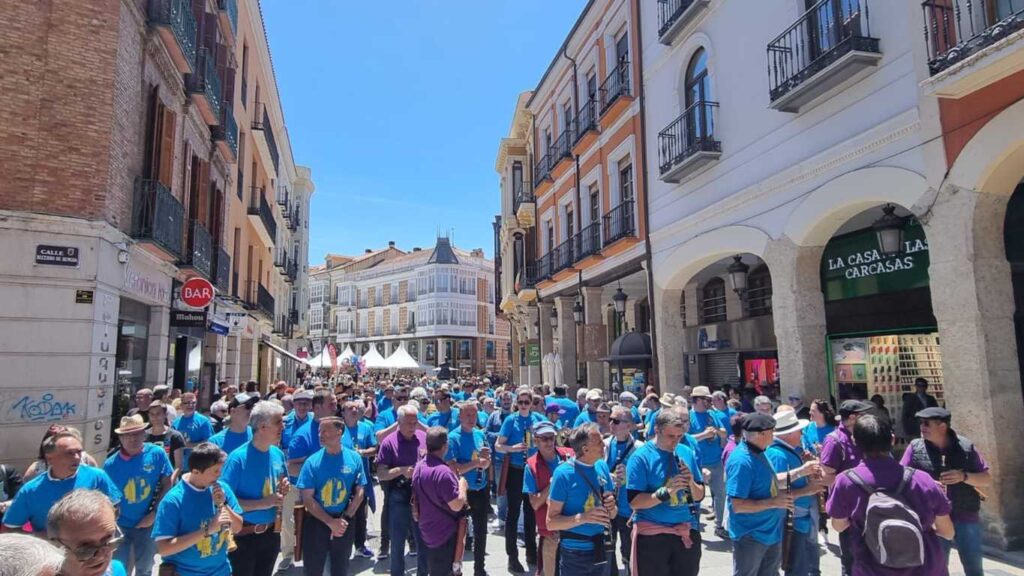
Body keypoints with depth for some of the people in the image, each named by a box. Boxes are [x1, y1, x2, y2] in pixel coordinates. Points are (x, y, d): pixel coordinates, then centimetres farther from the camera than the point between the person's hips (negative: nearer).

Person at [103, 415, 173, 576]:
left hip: (147, 524, 0)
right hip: (120, 525, 0)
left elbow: (167, 484, -7)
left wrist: (154, 513, -11)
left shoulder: (157, 454, -14)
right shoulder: (110, 464, -12)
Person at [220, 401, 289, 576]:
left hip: (271, 533, 6)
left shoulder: (278, 454, 0)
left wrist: (284, 489, -8)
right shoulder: (238, 458, -20)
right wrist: (262, 503, -26)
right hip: (244, 535, -6)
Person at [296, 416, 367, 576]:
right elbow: (307, 498, -11)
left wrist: (345, 519, -11)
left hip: (345, 523, 1)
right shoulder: (312, 461, -10)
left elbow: (360, 491, -2)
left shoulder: (354, 458, -6)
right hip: (317, 523, -1)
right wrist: (330, 522, -16)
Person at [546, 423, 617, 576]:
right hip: (574, 554, -5)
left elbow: (612, 514, 9)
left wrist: (612, 507, -13)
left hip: (601, 550, 5)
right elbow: (551, 522, -15)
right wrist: (583, 517, -28)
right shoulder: (564, 473, -17)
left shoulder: (602, 467, -1)